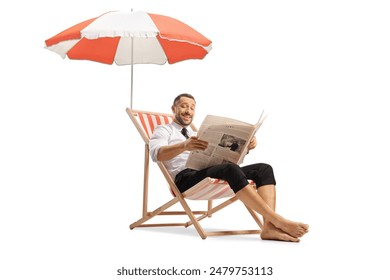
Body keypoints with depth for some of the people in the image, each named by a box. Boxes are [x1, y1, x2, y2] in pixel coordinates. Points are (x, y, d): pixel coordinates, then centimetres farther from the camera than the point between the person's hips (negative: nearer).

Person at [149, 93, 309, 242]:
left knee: (264, 169, -13)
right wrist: (184, 145, -30)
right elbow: (157, 154, -10)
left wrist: (246, 146, -1)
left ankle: (269, 226, -35)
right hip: (186, 177, -7)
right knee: (231, 169, -35)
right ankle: (278, 221, -38)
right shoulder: (163, 130, 15)